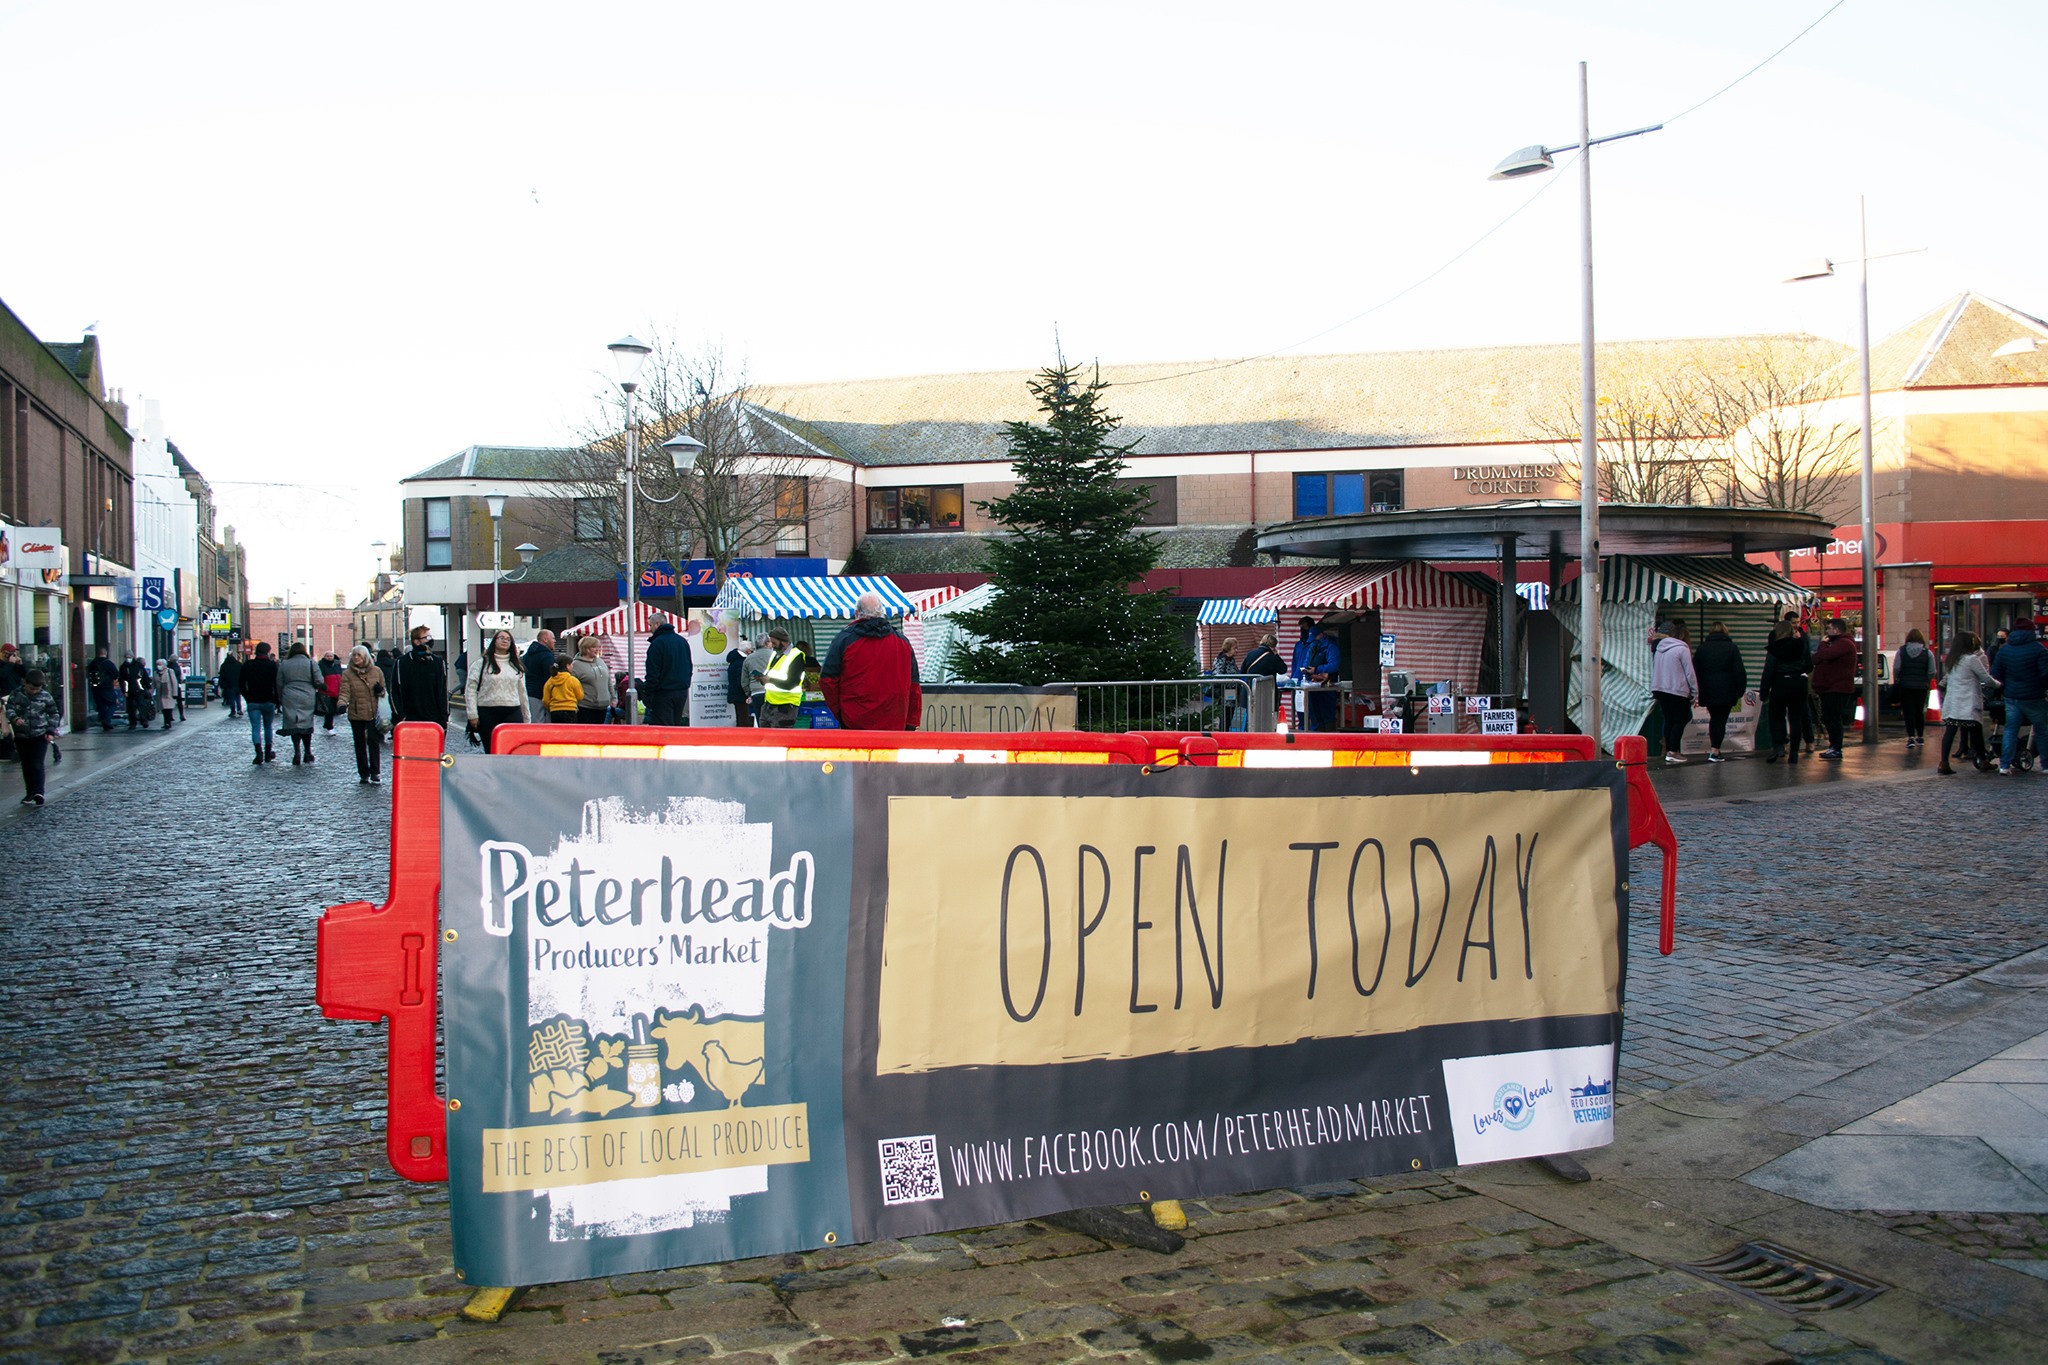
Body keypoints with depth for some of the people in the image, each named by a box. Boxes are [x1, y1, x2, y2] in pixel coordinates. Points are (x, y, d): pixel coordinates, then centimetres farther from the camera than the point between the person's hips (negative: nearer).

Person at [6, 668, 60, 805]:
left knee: (37, 765, -13)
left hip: (40, 736, -2)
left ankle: (38, 793, -18)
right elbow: (10, 709, -5)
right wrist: (14, 718, -27)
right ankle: (30, 793, 18)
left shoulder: (45, 696, -1)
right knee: (26, 766, 10)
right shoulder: (16, 695, -1)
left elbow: (53, 714, 8)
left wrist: (51, 731, 0)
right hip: (22, 736, 2)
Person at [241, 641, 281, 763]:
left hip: (253, 702, 1)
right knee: (268, 727, 12)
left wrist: (248, 698, 14)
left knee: (255, 728, -2)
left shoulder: (247, 665, 2)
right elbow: (277, 685, -8)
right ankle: (268, 754, 17)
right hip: (268, 702, -1)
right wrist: (277, 701, 0)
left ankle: (259, 752, -20)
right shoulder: (272, 665, -6)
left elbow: (242, 685, 6)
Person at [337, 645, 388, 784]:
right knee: (360, 745, 7)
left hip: (373, 714, -1)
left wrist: (380, 690, -9)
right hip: (356, 714, 1)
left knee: (373, 742, -9)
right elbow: (345, 692, -8)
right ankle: (363, 774, 15)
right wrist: (343, 704, -27)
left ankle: (375, 772, -2)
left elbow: (383, 692, 15)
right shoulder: (347, 674, 2)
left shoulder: (376, 671, 5)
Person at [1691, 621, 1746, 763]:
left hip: (1707, 691, 3)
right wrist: (1740, 692, 1)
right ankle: (1715, 751, -6)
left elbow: (1695, 671, 6)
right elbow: (1740, 671, -4)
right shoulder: (1731, 648, -1)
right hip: (1726, 692, -3)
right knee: (1721, 720, 0)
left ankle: (1713, 748, 19)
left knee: (1714, 718, 18)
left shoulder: (1702, 648, 6)